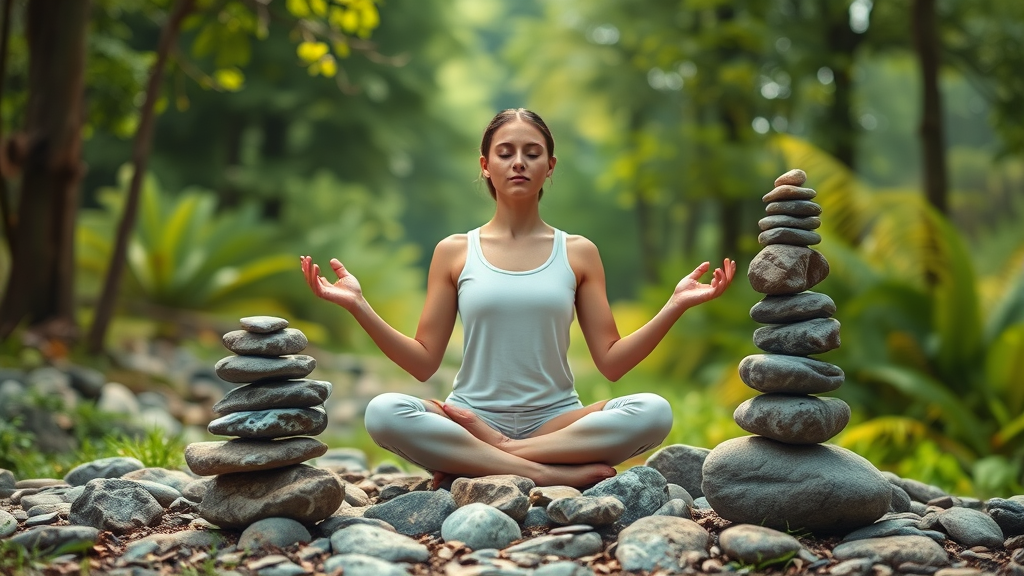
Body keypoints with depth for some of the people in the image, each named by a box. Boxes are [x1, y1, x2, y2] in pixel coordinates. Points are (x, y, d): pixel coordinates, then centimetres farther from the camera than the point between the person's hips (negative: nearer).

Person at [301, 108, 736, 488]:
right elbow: (423, 363, 4)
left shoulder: (578, 253, 9)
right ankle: (550, 472, -27)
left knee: (652, 411, -28)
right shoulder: (454, 252, 8)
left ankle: (473, 462, -22)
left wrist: (675, 305, -6)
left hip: (556, 421, 1)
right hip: (472, 418, -1)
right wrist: (358, 305, -7)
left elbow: (611, 362, 4)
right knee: (385, 412, -30)